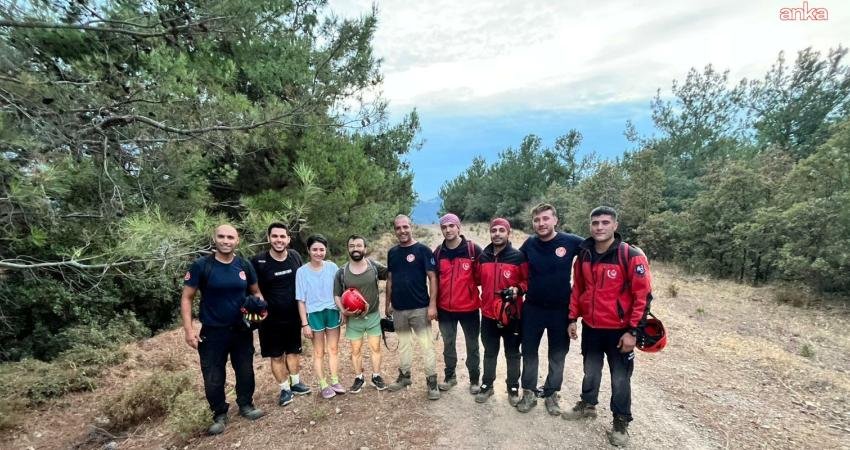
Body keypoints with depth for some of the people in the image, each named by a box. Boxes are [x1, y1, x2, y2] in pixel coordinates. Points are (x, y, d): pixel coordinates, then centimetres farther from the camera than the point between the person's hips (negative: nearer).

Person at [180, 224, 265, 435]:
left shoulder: (245, 266, -2)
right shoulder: (201, 266, -12)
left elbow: (256, 292, 9)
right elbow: (186, 298, -8)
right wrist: (188, 329, -15)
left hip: (242, 330, 3)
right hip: (212, 332, -3)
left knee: (245, 371, 16)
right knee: (213, 378, 8)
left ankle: (246, 405, 37)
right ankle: (220, 414, 30)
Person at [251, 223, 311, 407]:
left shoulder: (295, 256, -5)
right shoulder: (258, 261, -16)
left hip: (293, 316, 3)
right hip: (271, 319, -3)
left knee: (293, 351, 18)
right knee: (276, 355, 9)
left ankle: (295, 383, 36)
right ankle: (285, 389, 26)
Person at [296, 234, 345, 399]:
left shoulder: (332, 267, -5)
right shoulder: (302, 272, -9)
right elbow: (301, 300, -5)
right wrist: (305, 324, -7)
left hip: (332, 312, 2)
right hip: (314, 314, -2)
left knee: (334, 349, 14)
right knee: (319, 352, 10)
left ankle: (335, 381, 29)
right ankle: (323, 385, 24)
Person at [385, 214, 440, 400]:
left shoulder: (423, 250, -8)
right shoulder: (392, 252, 7)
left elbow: (432, 278, -10)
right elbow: (389, 279, 14)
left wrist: (432, 304, -16)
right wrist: (388, 304, 13)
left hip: (420, 308, -5)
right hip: (398, 309, 5)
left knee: (426, 344, 0)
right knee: (403, 343, 17)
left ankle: (432, 381, 10)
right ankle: (404, 376, 31)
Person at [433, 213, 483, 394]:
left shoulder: (474, 250, -11)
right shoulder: (438, 252, 1)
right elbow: (434, 279, 10)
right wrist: (434, 304, 11)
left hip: (469, 308, -3)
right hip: (445, 309, 3)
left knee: (472, 346, 12)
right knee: (448, 345, 17)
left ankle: (474, 380, 28)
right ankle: (450, 377, 34)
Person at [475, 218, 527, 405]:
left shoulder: (518, 257, -8)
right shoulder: (483, 257, 4)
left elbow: (528, 280, -3)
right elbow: (478, 281, 16)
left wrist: (518, 289, -19)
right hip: (488, 314, 3)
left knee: (512, 354, 11)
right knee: (490, 352, 16)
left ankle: (513, 388, 27)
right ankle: (487, 385, 31)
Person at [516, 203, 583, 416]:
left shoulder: (570, 242, -13)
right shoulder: (529, 244, -4)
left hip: (560, 309, -2)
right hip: (532, 308, 2)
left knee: (558, 354, 12)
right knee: (529, 352, 10)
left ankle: (551, 394, 31)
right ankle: (529, 393, 27)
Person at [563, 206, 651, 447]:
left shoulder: (631, 256, -16)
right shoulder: (584, 255, 0)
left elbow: (643, 295, -16)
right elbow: (577, 289, 10)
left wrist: (633, 331, -16)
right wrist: (572, 318, 9)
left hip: (619, 330, -4)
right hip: (590, 327, 5)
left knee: (620, 378, 9)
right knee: (590, 370, 21)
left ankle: (621, 422, 27)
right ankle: (587, 405, 42)